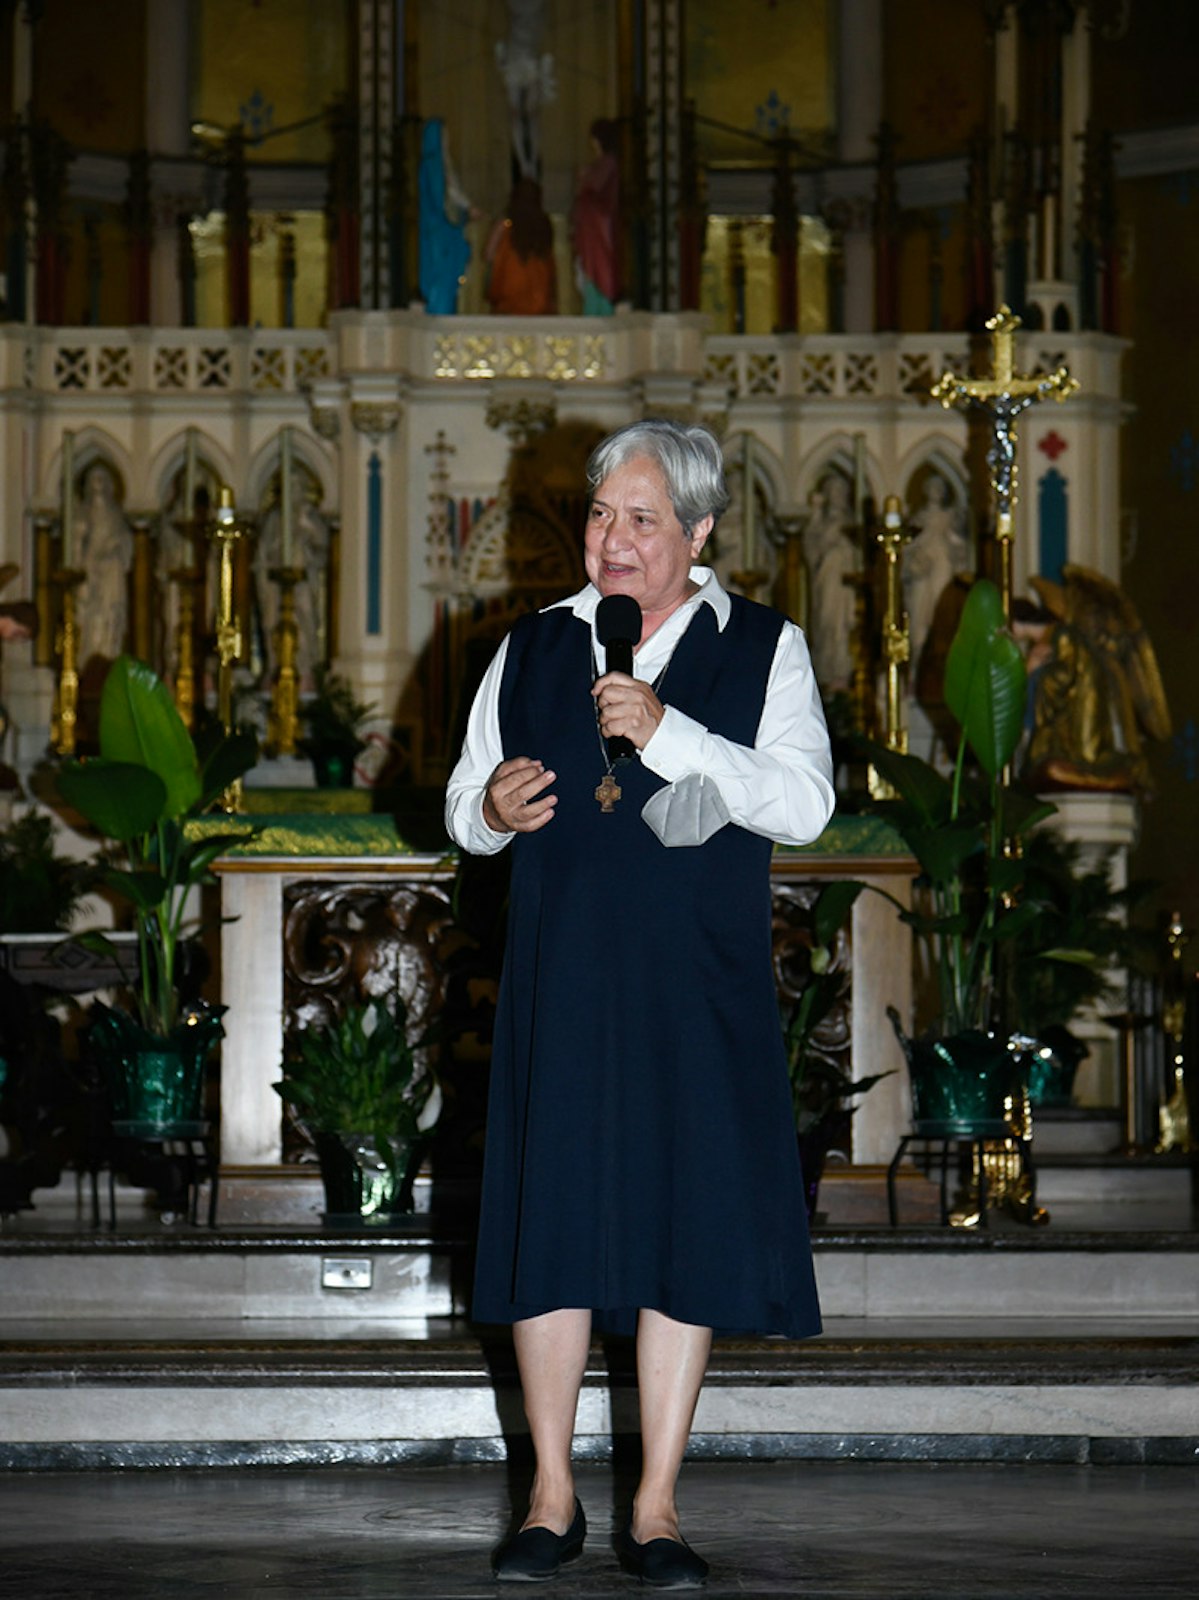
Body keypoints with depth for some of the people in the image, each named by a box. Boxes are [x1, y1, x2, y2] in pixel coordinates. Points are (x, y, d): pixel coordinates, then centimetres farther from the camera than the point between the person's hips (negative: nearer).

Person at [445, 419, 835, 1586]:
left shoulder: (764, 649, 4)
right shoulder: (534, 649, 12)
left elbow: (803, 803, -8)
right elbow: (462, 805, 16)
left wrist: (669, 733, -17)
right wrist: (491, 808, -8)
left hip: (697, 985, -2)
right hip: (559, 976, 2)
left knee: (688, 1220, -1)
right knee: (554, 1217, 1)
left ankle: (656, 1509, 7)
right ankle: (552, 1499, 12)